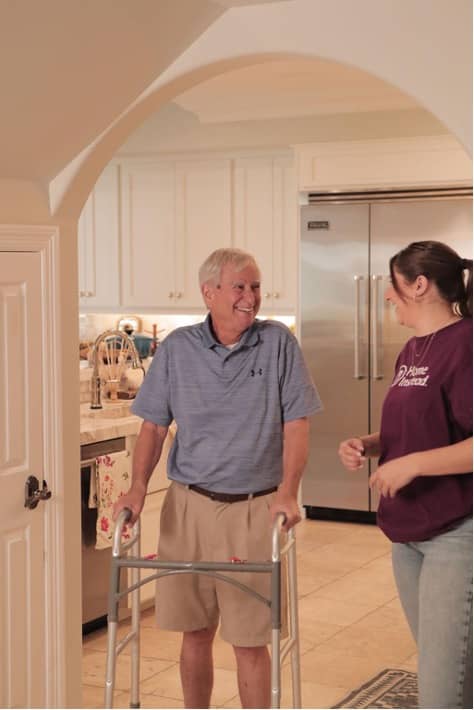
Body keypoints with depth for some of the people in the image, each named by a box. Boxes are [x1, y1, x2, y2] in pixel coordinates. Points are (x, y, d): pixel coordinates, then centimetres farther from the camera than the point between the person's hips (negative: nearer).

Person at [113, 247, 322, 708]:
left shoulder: (277, 342, -2)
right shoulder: (177, 348, 2)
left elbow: (295, 425, -5)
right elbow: (153, 426, 4)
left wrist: (288, 492, -17)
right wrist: (138, 488, -10)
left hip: (255, 509, -2)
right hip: (189, 506, 2)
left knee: (250, 640, 2)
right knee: (195, 632, 12)